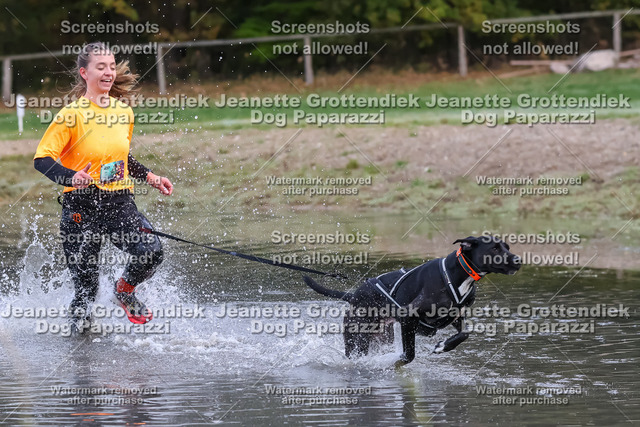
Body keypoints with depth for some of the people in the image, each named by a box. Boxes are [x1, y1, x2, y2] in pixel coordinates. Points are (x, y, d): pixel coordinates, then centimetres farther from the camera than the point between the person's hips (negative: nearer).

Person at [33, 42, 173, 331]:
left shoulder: (124, 112, 9)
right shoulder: (71, 114, -9)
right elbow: (42, 159, -13)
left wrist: (150, 177, 14)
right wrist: (72, 177, -30)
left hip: (120, 202, 4)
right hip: (81, 207, -4)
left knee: (150, 251, -22)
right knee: (85, 291, -3)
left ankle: (125, 291, 10)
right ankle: (77, 321, 32)